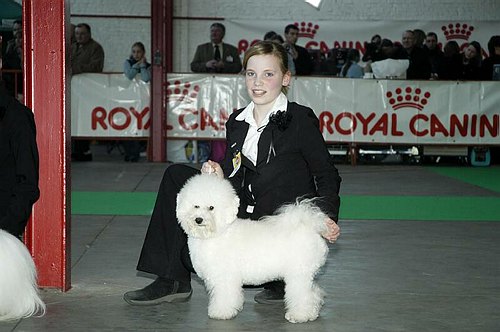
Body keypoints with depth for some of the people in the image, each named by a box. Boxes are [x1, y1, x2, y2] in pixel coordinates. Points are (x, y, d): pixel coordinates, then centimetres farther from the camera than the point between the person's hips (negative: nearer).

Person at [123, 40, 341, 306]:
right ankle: (171, 281, -6)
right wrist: (220, 177, -11)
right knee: (176, 175, -5)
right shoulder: (237, 122, 10)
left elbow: (327, 175, -5)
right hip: (248, 214, 7)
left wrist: (326, 217, -21)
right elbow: (237, 182, 12)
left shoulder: (300, 119, -8)